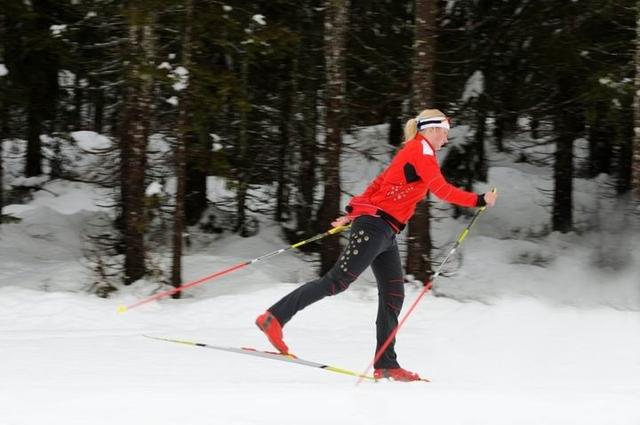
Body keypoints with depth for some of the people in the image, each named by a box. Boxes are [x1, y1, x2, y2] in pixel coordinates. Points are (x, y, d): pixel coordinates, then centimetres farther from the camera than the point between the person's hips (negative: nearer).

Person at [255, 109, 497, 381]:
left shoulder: (411, 154, 23)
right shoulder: (420, 149, -6)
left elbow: (378, 185, 23)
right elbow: (442, 190, -13)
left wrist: (352, 214, 21)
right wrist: (479, 201, -8)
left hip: (385, 234, 10)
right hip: (375, 225, -10)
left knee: (393, 296, 5)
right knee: (337, 281, -13)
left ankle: (385, 364, 3)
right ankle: (274, 317, -14)